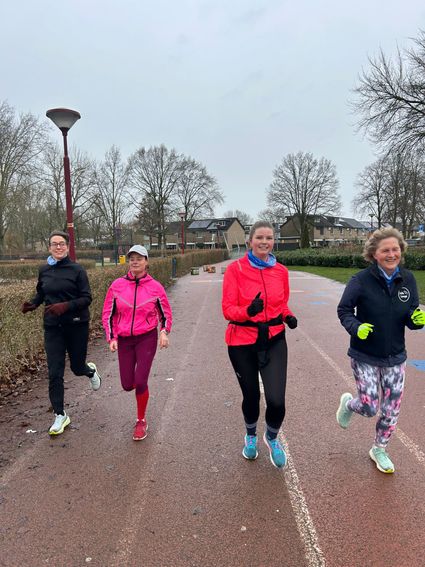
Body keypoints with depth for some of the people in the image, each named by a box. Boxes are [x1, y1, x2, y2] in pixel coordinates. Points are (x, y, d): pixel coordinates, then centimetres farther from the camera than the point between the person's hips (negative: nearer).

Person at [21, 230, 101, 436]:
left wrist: (66, 306, -25)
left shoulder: (77, 270, -9)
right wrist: (32, 304, -4)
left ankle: (91, 370, 49)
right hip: (52, 327, 3)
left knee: (77, 367, 11)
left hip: (77, 325, -3)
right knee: (54, 373, 1)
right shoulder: (44, 270, 3)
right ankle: (60, 415, 16)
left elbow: (87, 298, -11)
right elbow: (40, 294, 16)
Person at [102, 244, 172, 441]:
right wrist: (111, 338, -3)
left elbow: (165, 313, 7)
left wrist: (164, 332, -9)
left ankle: (141, 421, 16)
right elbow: (108, 314, 5)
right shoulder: (117, 285, -3)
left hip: (147, 338, -2)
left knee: (140, 381, -9)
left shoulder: (155, 286, -5)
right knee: (127, 385, 5)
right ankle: (139, 384, 45)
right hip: (124, 340, 2)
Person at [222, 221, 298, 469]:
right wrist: (248, 310, -28)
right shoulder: (236, 269, -8)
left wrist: (289, 316, -6)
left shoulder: (281, 271, 3)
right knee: (251, 396, 14)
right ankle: (251, 436, 49)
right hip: (243, 341, -1)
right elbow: (228, 309, -9)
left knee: (277, 400, -8)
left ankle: (272, 438, 29)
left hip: (274, 340, 2)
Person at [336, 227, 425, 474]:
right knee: (369, 407, 0)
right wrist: (356, 328, -26)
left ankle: (379, 450, 39)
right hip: (365, 357, -4)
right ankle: (348, 402, 37)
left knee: (392, 410, 12)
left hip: (395, 358, 4)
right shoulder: (361, 280, -17)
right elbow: (344, 310, -8)